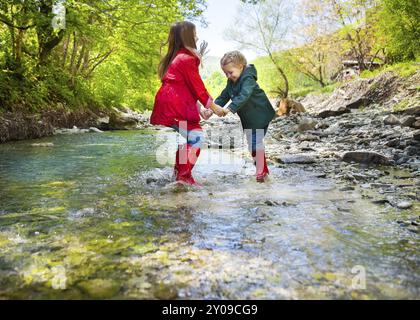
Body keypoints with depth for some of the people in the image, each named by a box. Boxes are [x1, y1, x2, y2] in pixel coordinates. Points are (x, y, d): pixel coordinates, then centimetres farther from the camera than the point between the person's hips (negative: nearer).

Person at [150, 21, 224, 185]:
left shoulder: (174, 58, 20)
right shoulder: (187, 59, -10)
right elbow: (197, 87, -8)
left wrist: (200, 110, 17)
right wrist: (213, 106, 4)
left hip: (166, 107, 10)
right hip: (175, 109, -10)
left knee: (187, 137, 18)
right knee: (196, 136, -7)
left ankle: (178, 172, 23)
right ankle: (183, 176, -2)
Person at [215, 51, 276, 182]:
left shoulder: (248, 79, -23)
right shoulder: (231, 82, 5)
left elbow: (244, 96, -38)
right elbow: (224, 96, 3)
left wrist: (230, 108, -47)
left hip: (260, 116, -9)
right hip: (248, 118, 9)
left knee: (256, 142, -11)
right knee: (251, 143, 14)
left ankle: (261, 171, 0)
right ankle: (262, 169, 27)